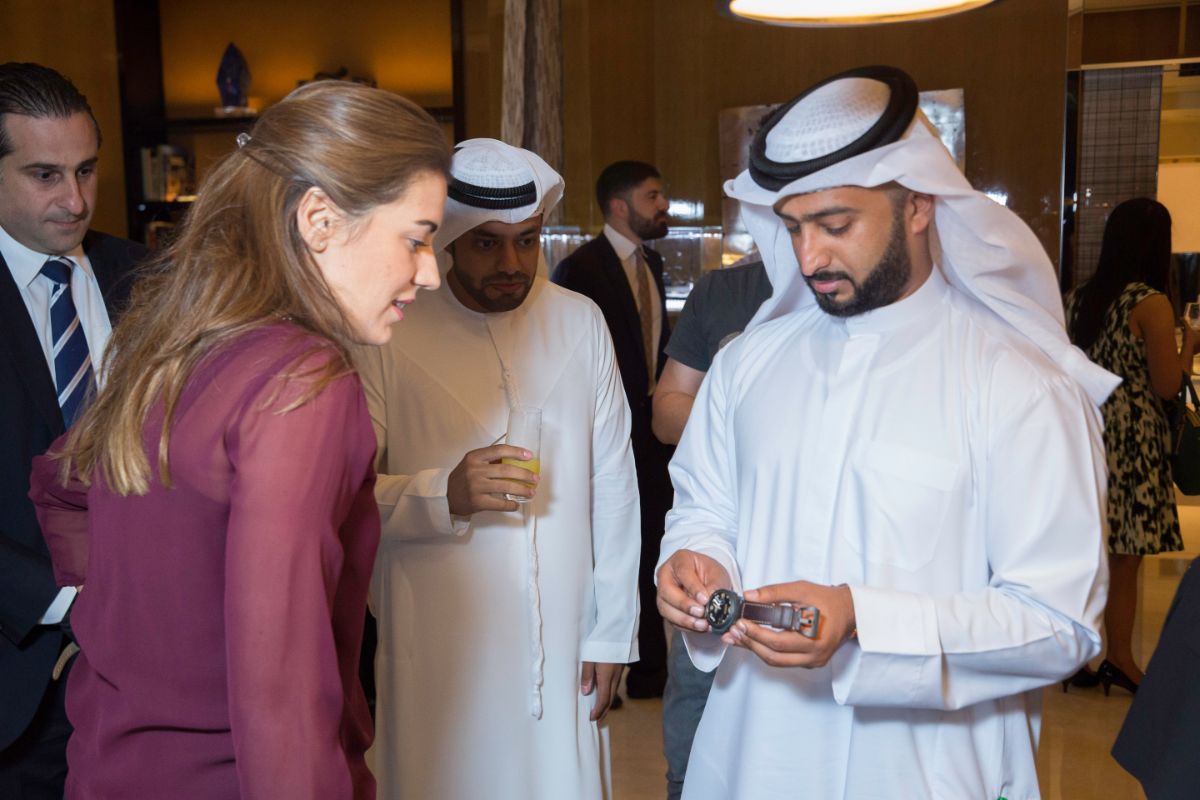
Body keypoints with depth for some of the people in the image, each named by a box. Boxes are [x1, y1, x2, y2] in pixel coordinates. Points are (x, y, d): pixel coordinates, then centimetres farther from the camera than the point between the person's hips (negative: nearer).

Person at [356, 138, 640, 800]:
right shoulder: (390, 334, -8)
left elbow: (612, 487, 5)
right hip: (440, 657, -2)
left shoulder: (580, 323, 2)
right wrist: (445, 495, -25)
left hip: (564, 647, 3)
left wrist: (612, 632, 5)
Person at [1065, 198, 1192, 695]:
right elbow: (1166, 387, -10)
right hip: (1131, 443, -6)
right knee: (1123, 559, 3)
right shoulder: (1152, 304, -11)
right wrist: (1189, 346, 5)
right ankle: (1118, 661, 13)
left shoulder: (1080, 299, 8)